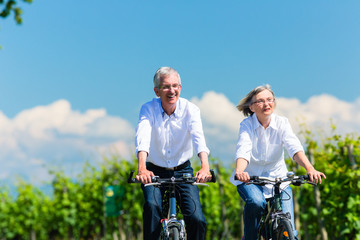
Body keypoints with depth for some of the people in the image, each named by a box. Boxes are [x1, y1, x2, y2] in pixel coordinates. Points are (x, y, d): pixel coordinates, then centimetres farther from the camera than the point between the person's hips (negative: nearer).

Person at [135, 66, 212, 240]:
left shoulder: (190, 109, -13)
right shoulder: (148, 109, -13)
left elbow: (199, 138, -29)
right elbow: (142, 138, -29)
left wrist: (205, 166, -48)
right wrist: (142, 169, -48)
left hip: (182, 171, 0)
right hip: (155, 172, 0)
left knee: (197, 219, -14)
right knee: (152, 206, -29)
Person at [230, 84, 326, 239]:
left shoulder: (282, 123, -8)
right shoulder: (247, 125, -12)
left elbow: (294, 147, -24)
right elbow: (243, 150, -29)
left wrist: (310, 168, -43)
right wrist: (239, 171, -51)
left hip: (277, 177, 1)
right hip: (250, 178, -1)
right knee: (256, 202, -33)